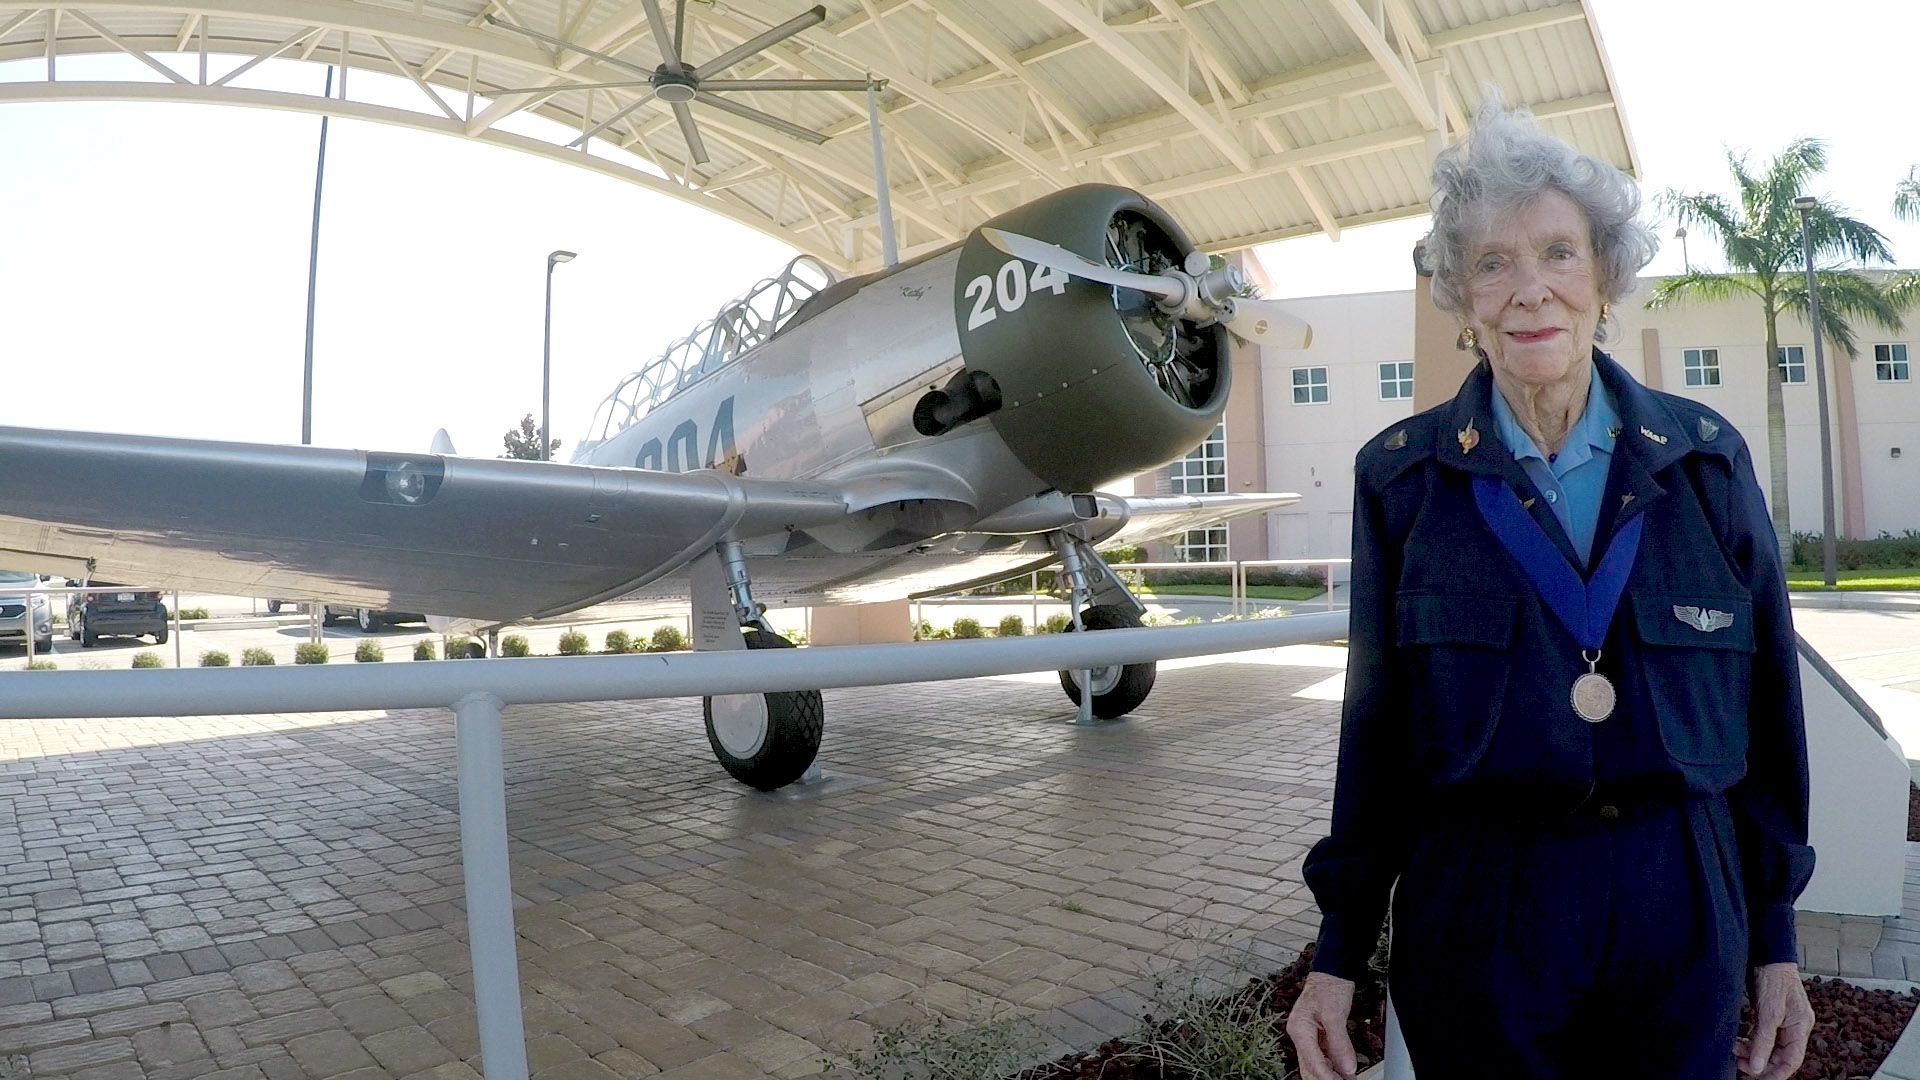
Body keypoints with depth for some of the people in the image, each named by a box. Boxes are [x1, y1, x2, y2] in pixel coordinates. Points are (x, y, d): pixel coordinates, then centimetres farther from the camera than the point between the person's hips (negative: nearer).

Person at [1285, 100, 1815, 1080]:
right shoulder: (1400, 476, -5)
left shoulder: (1708, 460, -1)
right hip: (1474, 923, -1)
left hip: (1682, 927, 2)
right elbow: (1374, 726, -2)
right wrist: (1339, 952, -1)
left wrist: (1773, 938, 8)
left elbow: (1765, 709, 5)